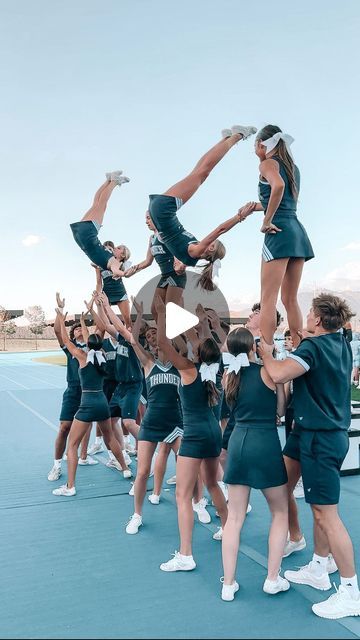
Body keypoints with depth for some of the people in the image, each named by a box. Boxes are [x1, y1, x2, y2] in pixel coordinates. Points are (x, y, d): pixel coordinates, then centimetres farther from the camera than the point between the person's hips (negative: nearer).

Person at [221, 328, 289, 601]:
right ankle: (273, 579, 21)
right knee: (280, 512, 17)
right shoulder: (267, 372, -7)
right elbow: (281, 410, 2)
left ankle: (228, 584, 16)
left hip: (238, 443, 4)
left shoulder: (229, 377, 7)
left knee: (234, 517, 12)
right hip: (266, 444, -4)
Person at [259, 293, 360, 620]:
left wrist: (265, 351, -12)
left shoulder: (313, 346, -18)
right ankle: (318, 569, 33)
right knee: (321, 507, 19)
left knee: (327, 514, -2)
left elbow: (278, 374, -30)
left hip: (320, 438, -9)